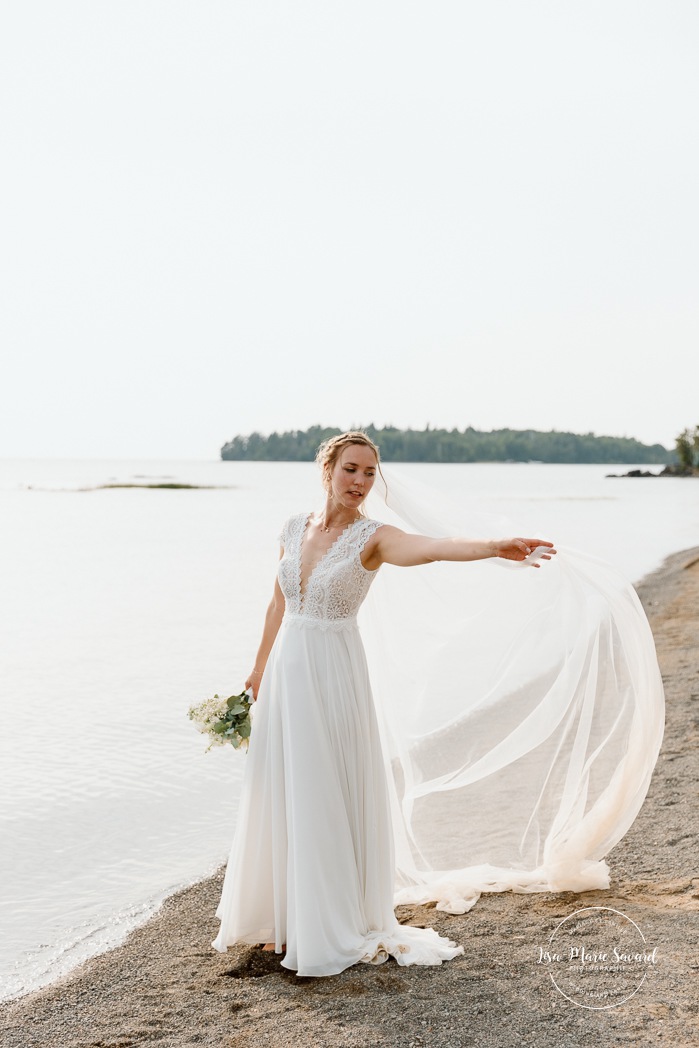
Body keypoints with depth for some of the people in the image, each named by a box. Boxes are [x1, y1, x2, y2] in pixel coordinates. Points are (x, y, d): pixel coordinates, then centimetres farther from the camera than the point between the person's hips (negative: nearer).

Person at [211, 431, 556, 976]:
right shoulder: (295, 527, 4)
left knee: (328, 798, 1)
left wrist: (495, 547, -48)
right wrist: (259, 670, 19)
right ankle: (283, 916, 27)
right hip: (286, 669, 5)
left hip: (334, 674, -5)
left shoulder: (371, 537, -11)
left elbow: (432, 547, -31)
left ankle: (333, 926, 16)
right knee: (279, 795, 12)